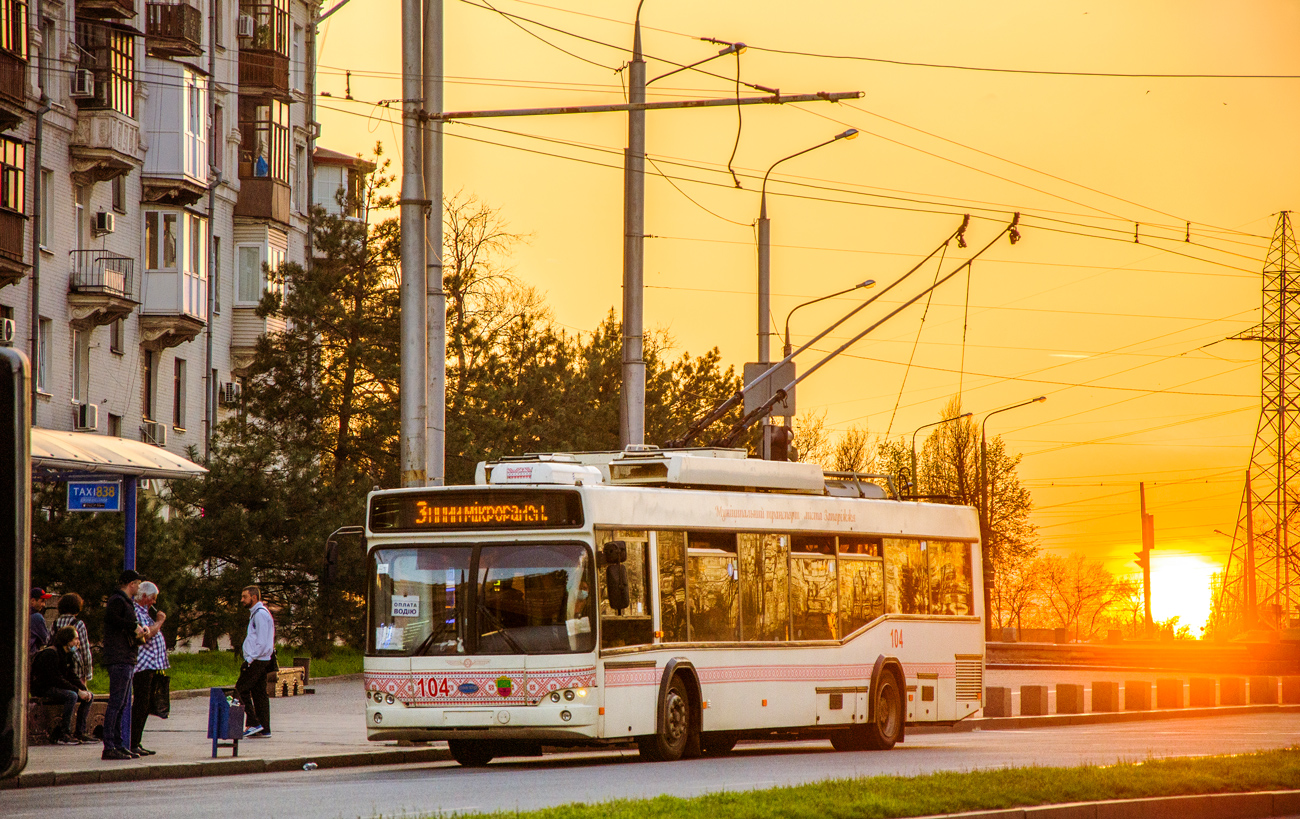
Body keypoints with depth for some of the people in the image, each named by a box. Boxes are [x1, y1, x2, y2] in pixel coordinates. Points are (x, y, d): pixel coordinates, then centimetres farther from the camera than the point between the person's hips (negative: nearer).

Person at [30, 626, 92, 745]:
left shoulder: (68, 655, 11)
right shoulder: (51, 653, -19)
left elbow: (72, 677, 10)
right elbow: (56, 679, -25)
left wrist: (84, 690, -9)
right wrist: (78, 691, -25)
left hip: (56, 688, 9)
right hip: (43, 690, -9)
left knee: (89, 696, -1)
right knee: (72, 696, -33)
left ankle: (80, 732, -4)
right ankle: (64, 734, -30)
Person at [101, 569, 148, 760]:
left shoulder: (125, 602, 22)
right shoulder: (117, 601, -10)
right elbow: (111, 618, -30)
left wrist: (139, 631, 8)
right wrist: (135, 627, -20)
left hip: (126, 661, 11)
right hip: (119, 660, -11)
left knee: (123, 704, 13)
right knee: (116, 703, -12)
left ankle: (119, 745, 17)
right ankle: (109, 747, -13)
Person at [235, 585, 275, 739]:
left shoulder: (260, 614, -14)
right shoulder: (256, 613, 18)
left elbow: (262, 642, -20)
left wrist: (249, 660, -19)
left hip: (257, 661, -10)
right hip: (260, 661, 10)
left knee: (241, 690, -8)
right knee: (259, 693, 8)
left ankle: (254, 724, -10)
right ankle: (264, 729, 8)